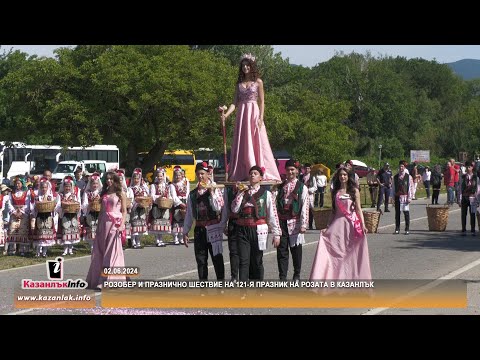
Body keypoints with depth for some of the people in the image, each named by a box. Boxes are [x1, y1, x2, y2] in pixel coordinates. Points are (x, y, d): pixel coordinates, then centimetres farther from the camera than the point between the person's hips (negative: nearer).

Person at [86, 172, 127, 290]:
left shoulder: (120, 194, 1)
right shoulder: (104, 194, 14)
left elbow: (124, 211, -2)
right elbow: (101, 210, 17)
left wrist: (122, 225, -15)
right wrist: (98, 226, 11)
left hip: (115, 224, -5)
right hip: (104, 224, 5)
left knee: (112, 252, -6)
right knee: (100, 252, 4)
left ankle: (110, 281, -6)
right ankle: (97, 279, 9)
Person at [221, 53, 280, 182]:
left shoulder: (258, 82, 3)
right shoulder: (239, 83, 12)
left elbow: (262, 102, 0)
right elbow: (235, 102, 7)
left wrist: (261, 118, -11)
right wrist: (226, 114, -8)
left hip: (254, 114, -3)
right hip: (242, 114, 3)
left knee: (256, 143, -6)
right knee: (243, 144, 1)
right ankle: (242, 174, 1)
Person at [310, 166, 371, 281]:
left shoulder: (354, 191, 4)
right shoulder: (335, 192, 12)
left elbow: (358, 208, -1)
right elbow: (333, 211, 14)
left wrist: (362, 224, -12)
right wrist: (328, 227, 9)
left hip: (352, 224, -2)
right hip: (338, 224, 2)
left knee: (351, 253, -2)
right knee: (336, 253, -6)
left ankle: (353, 278, 4)